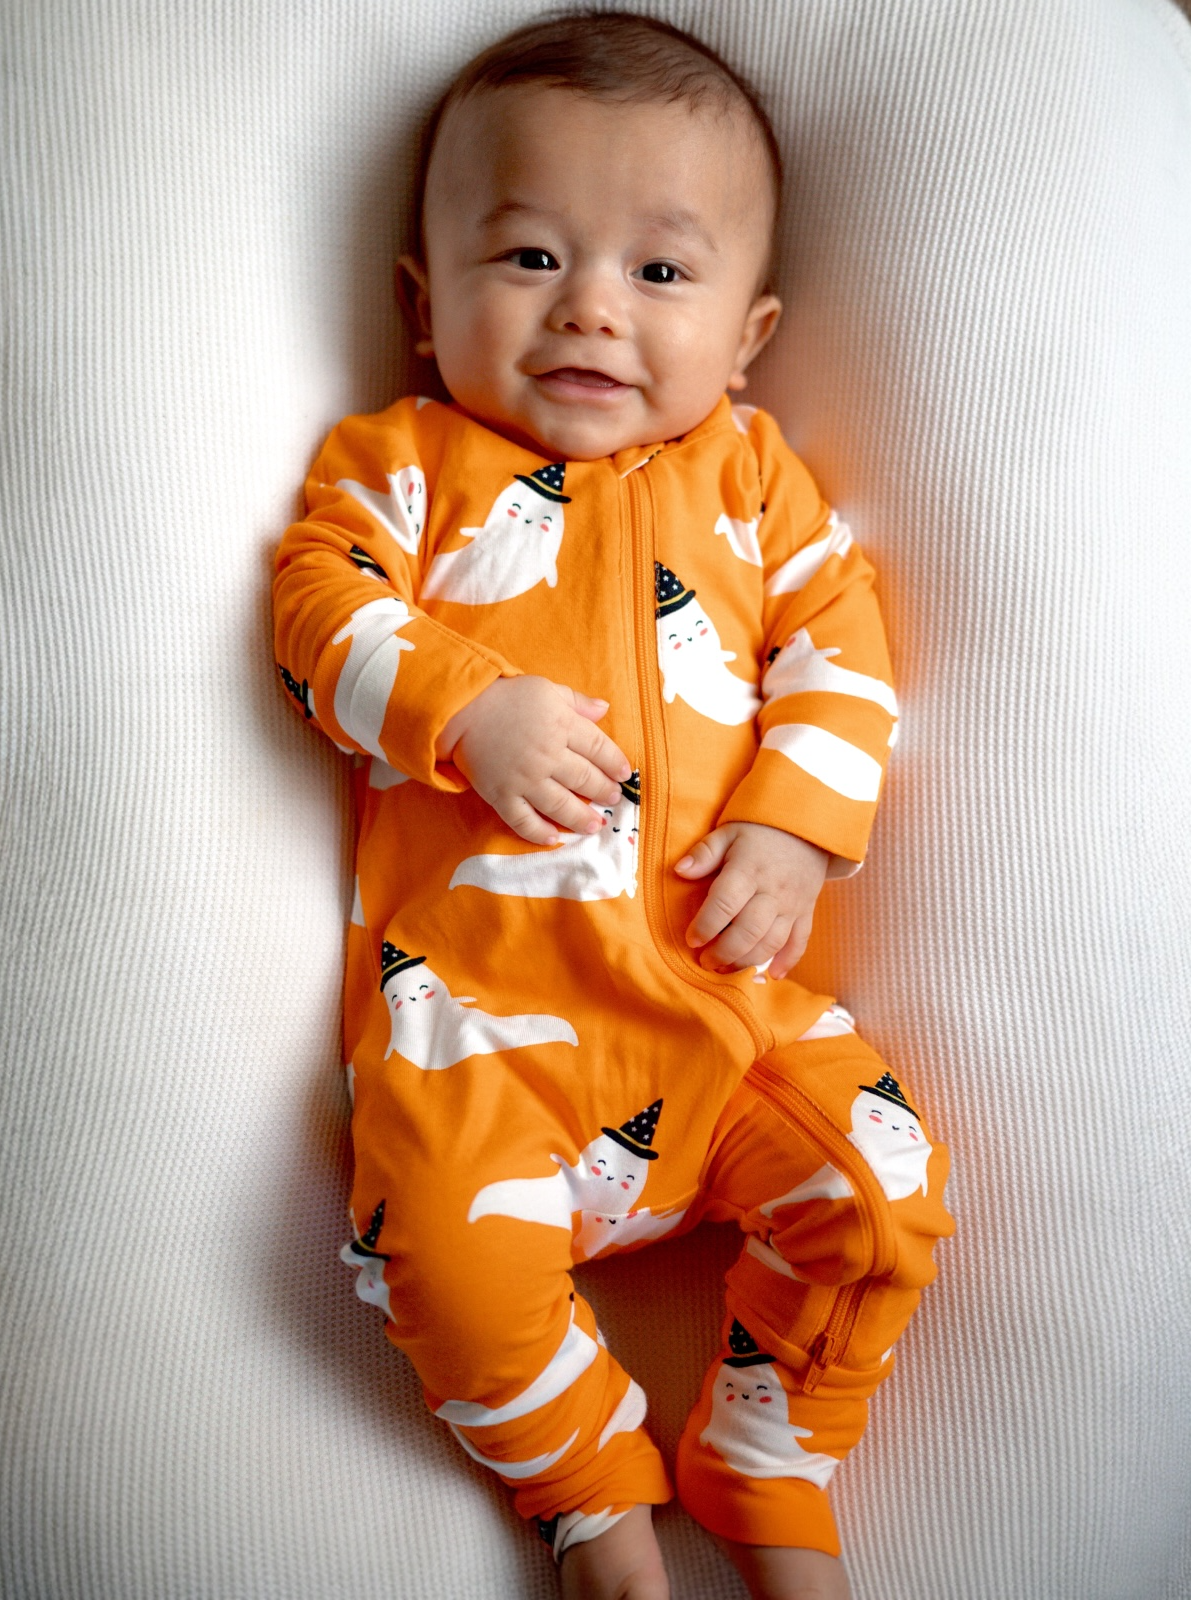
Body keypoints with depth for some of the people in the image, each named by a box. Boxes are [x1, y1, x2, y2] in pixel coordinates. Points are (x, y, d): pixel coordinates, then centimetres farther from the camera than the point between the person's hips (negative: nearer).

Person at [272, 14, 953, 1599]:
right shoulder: (401, 461, 9)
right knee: (454, 1247, -19)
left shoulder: (753, 475, 13)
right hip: (478, 981, -2)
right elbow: (323, 607, -3)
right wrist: (474, 710, -19)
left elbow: (841, 647, 8)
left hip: (716, 968, 3)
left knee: (881, 1185, -6)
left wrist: (792, 830, -6)